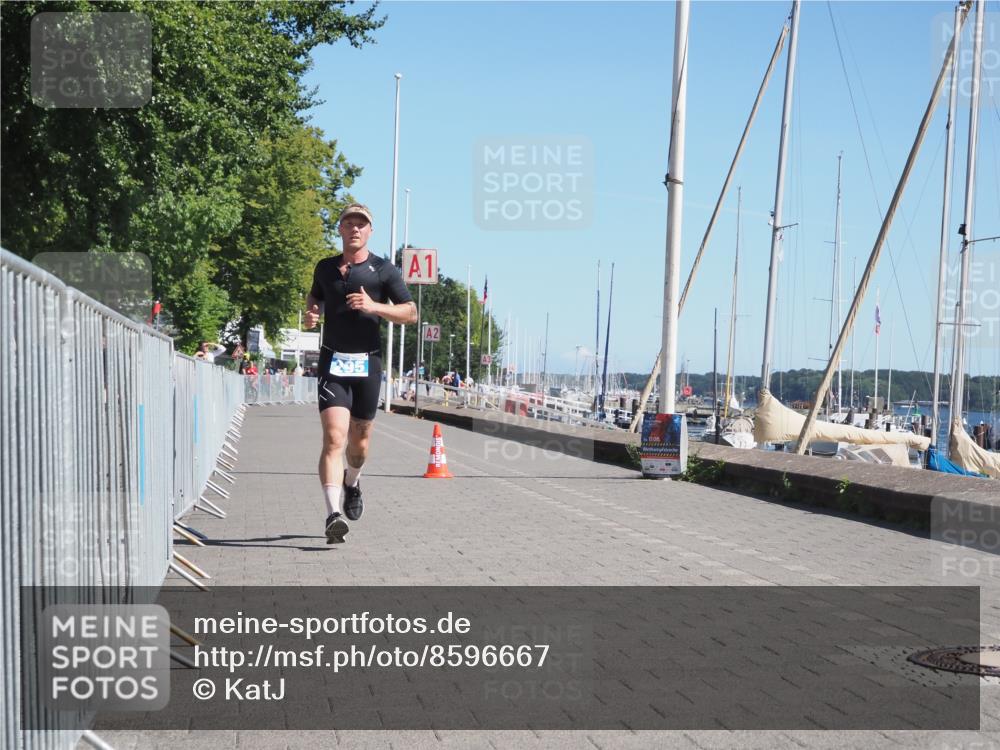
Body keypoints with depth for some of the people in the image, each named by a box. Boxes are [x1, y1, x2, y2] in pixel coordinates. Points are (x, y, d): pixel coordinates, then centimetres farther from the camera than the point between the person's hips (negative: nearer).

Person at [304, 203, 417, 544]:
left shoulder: (383, 270, 3)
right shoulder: (325, 267, 11)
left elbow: (411, 313, 0)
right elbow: (314, 296, 30)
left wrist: (375, 307, -15)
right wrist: (311, 312, 6)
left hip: (367, 363, 0)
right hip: (332, 363, 0)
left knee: (359, 442, 13)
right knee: (334, 438, -16)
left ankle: (351, 483, 46)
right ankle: (334, 514, -23)